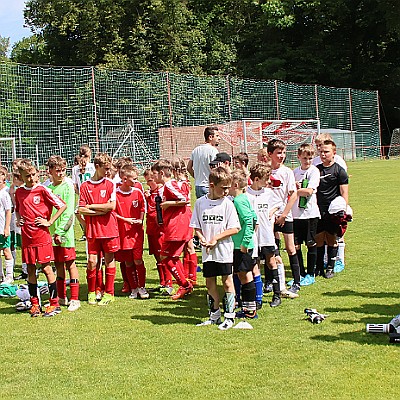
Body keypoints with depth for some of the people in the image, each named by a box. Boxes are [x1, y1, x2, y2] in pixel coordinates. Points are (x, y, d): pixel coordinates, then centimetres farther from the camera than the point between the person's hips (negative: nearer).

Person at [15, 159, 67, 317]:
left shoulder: (42, 190, -8)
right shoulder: (19, 192, 8)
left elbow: (62, 206, -8)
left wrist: (49, 222, -8)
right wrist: (18, 220, 9)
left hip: (42, 236, -5)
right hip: (26, 237, 5)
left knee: (46, 268, -1)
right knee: (30, 270, 8)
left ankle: (54, 304, 6)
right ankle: (34, 304, 18)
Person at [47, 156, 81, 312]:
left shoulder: (68, 186, -6)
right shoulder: (48, 187, 11)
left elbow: (68, 211, -12)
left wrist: (60, 231, -17)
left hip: (65, 233, -6)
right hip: (52, 232, 6)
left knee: (70, 264, -2)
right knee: (58, 265, 13)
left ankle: (74, 299, 2)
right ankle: (61, 297, 22)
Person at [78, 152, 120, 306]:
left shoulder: (110, 184, 1)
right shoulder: (85, 186, 3)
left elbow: (111, 206, -10)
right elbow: (81, 210, -2)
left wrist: (92, 206, -5)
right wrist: (101, 211, -8)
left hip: (109, 229, -1)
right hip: (92, 230, 1)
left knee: (109, 260, 6)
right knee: (92, 261, 0)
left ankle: (109, 293, 15)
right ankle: (91, 293, 15)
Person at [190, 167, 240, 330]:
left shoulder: (227, 203, -6)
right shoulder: (200, 202, 2)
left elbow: (235, 229, -8)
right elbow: (196, 226, 8)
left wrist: (216, 238, -13)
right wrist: (203, 239, -10)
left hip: (224, 250, -3)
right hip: (207, 251, 3)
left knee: (227, 281, 3)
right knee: (210, 282, 10)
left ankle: (229, 316, 11)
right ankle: (214, 314, 23)